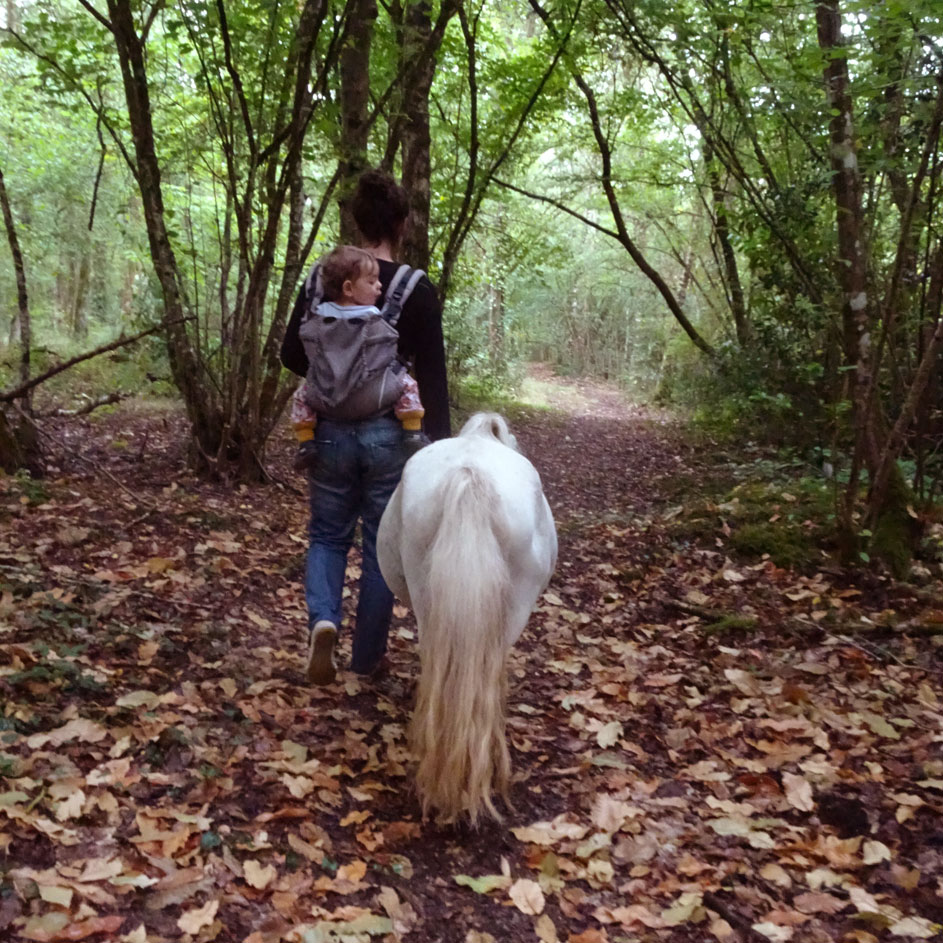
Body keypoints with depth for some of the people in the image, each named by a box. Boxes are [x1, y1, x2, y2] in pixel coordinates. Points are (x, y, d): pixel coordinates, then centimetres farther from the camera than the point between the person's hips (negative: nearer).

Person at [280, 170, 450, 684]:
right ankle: (367, 658, 21)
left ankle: (322, 619, -8)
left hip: (331, 429, 2)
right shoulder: (417, 290, -8)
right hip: (389, 434, -2)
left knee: (328, 535, 18)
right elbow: (432, 378, -10)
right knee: (383, 547, 11)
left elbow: (291, 355, 3)